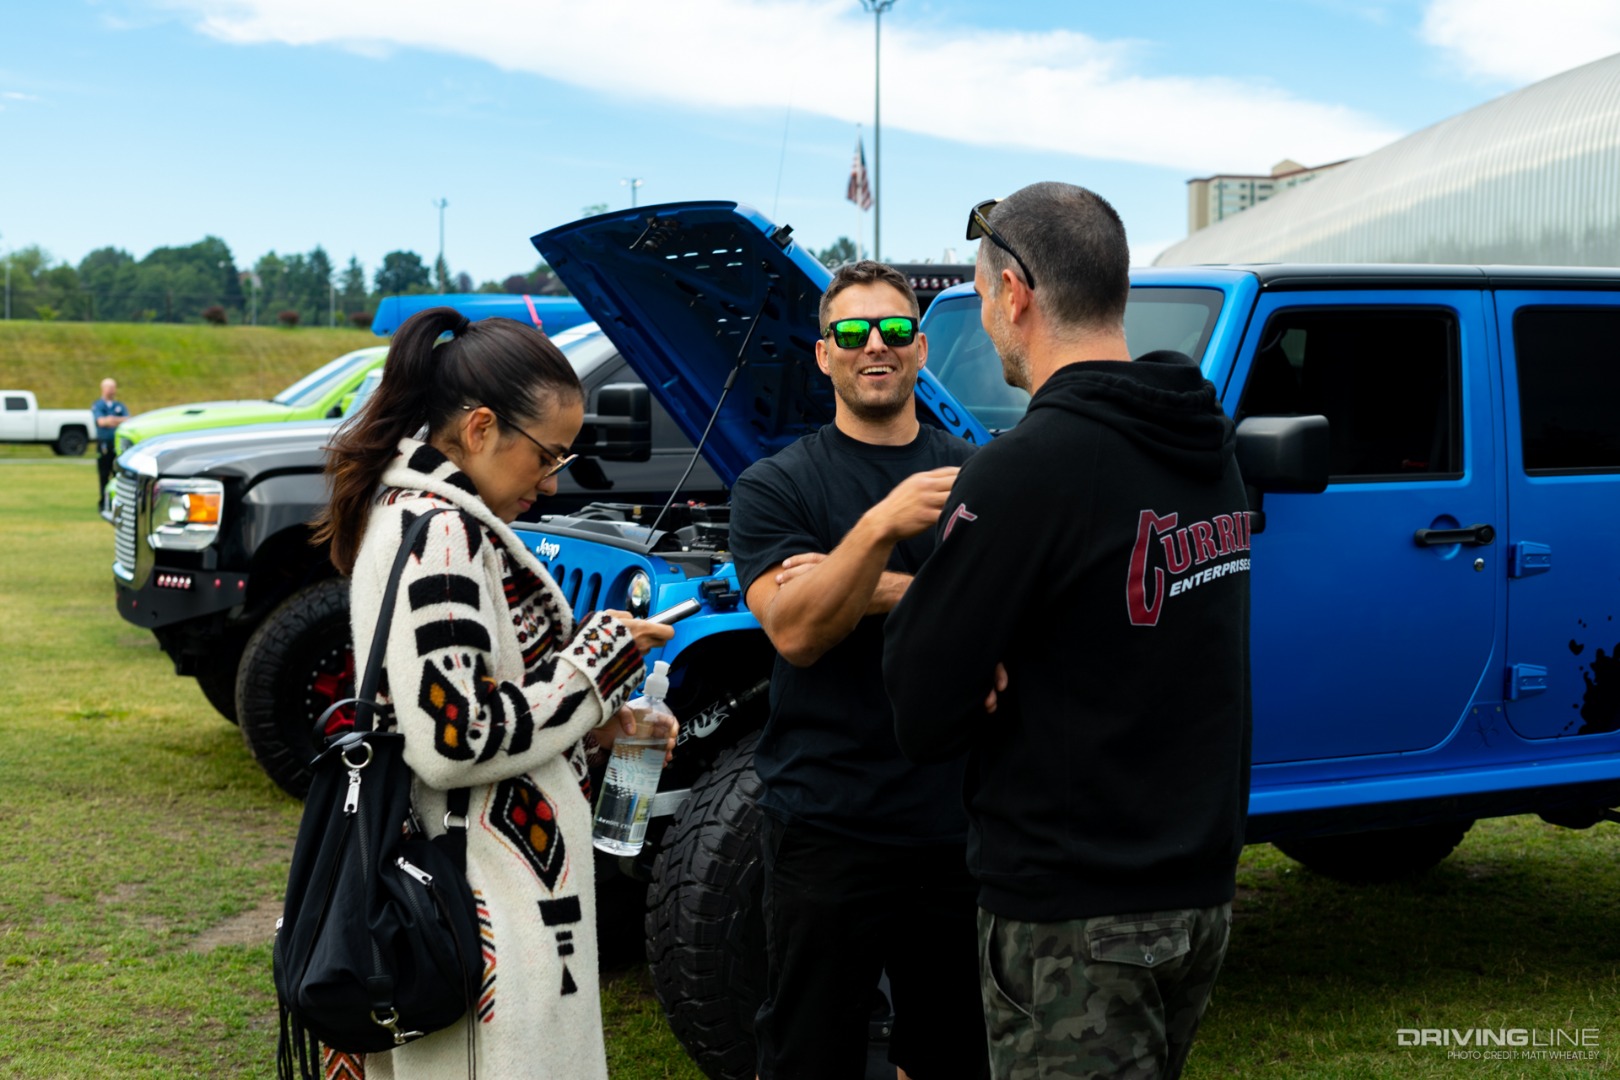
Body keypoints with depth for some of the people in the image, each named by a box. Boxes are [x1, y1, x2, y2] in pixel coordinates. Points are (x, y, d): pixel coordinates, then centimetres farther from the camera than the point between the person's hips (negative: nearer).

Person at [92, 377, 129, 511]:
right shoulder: (97, 405, 6)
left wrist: (115, 420, -23)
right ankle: (102, 504, 5)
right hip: (104, 444, -2)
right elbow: (100, 421, -12)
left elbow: (128, 420, -3)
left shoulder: (120, 406, 14)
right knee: (103, 476, -1)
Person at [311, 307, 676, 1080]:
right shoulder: (441, 531, -19)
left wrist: (595, 721, 8)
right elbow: (453, 741, -25)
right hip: (490, 913, -10)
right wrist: (597, 664, -14)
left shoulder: (413, 513, 12)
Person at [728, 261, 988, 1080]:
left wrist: (876, 593, -14)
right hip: (829, 823, -3)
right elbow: (795, 632, -15)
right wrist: (882, 529, -28)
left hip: (958, 820, 3)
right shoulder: (775, 486, -2)